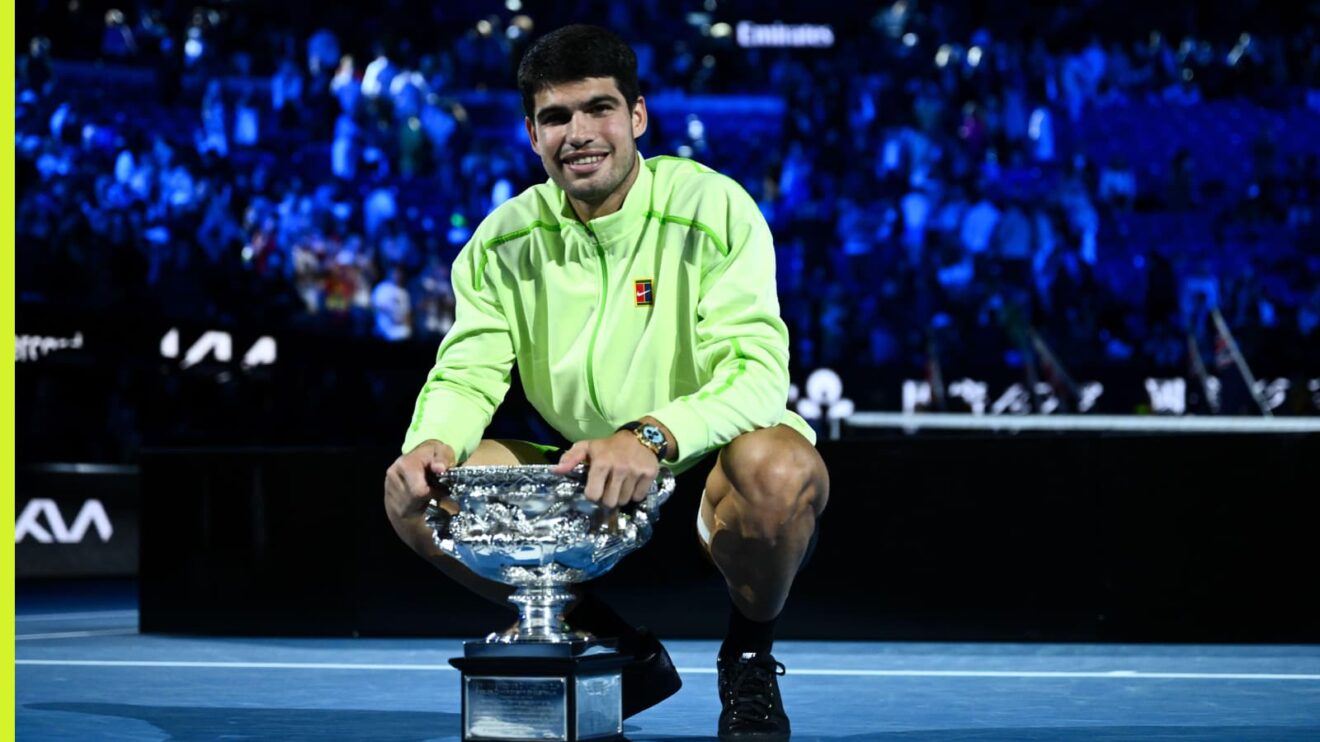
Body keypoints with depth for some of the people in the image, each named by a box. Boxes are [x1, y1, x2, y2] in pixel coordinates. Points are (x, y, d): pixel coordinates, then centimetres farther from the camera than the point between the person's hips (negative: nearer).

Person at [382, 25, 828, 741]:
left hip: (710, 477, -5)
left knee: (779, 467, -38)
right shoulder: (506, 239, -1)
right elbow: (467, 373, -2)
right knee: (415, 493, -13)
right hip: (583, 495, 5)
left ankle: (748, 656, -5)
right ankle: (623, 654, 2)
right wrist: (432, 444, -27)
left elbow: (757, 372, -24)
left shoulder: (712, 209, -15)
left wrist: (653, 436, -43)